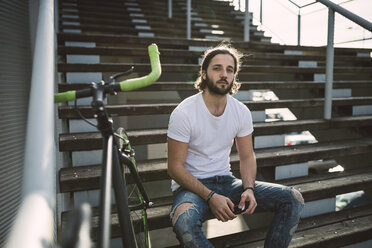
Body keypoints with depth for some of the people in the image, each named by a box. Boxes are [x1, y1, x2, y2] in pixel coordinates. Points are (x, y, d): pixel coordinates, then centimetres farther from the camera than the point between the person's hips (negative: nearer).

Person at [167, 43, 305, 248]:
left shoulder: (241, 112, 0)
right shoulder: (183, 113, -15)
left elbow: (247, 156, 7)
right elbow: (175, 167, -14)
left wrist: (248, 189, -12)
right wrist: (211, 197, -23)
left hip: (226, 182, 5)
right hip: (191, 186, -4)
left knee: (293, 199, -9)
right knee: (183, 221, -39)